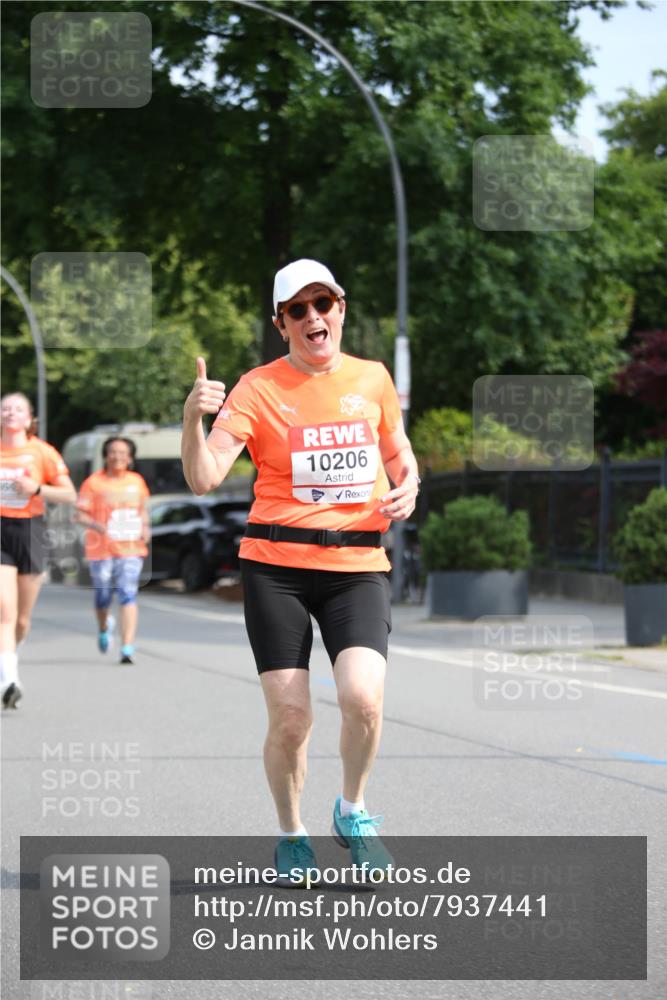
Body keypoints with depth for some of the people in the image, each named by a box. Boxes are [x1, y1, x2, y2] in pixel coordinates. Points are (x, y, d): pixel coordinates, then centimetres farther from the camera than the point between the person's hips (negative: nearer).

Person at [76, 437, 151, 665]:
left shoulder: (137, 481, 9)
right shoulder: (94, 482, -2)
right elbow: (81, 514, -5)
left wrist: (145, 528, 6)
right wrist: (95, 525, -24)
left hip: (131, 549, 1)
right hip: (101, 549, -1)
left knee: (128, 595, -13)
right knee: (103, 597, 10)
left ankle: (127, 648, -17)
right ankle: (104, 627, 45)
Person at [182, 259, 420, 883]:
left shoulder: (373, 379, 8)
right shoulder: (259, 388, -2)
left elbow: (400, 455, 25)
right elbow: (203, 479, -11)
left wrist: (407, 490, 4)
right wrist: (194, 417, -28)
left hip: (358, 566, 1)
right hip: (276, 566, -1)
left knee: (363, 697, -20)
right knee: (290, 718, -5)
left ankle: (352, 812, 9)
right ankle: (290, 835, 23)